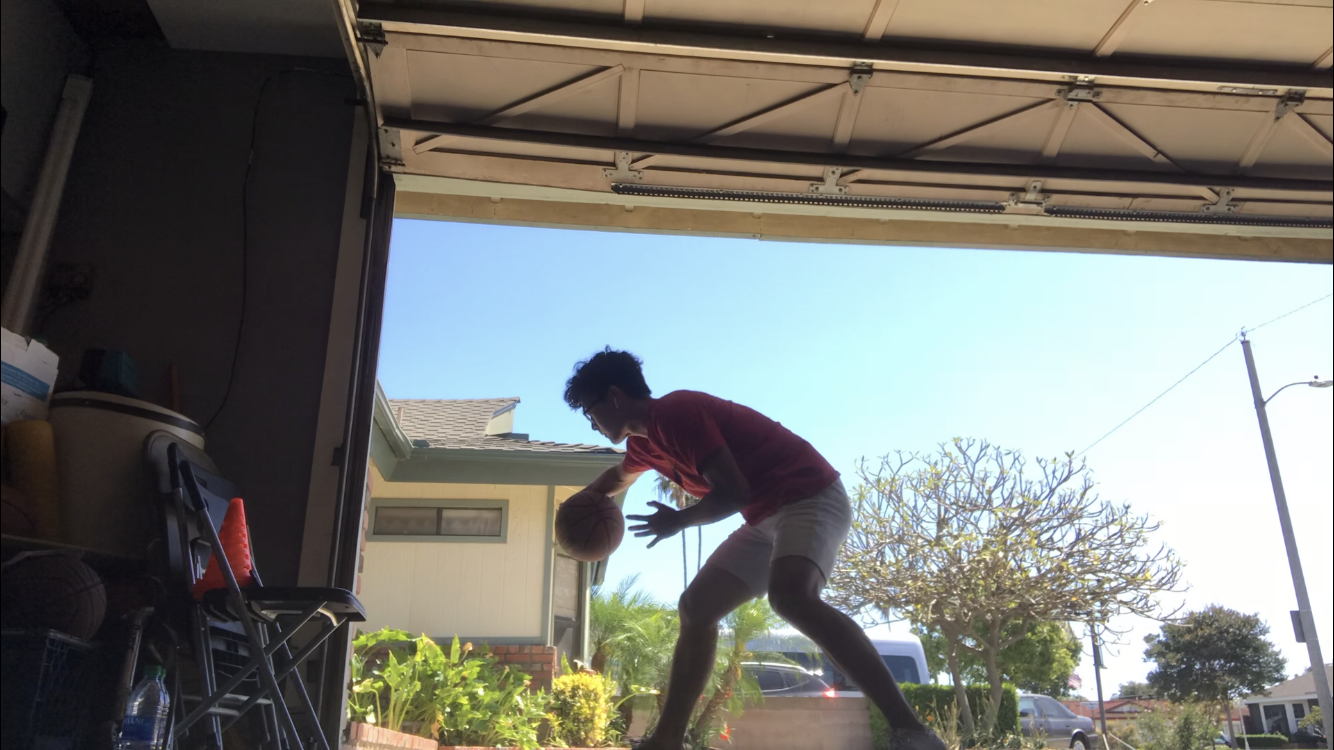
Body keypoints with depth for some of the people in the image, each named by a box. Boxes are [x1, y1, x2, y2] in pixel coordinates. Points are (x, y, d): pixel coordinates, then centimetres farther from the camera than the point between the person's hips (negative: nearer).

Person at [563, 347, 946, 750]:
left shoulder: (676, 413, -19)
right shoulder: (644, 441, 12)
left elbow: (733, 492, -23)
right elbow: (618, 477, 36)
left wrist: (679, 521, -6)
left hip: (811, 495, -10)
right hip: (768, 516, 10)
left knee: (790, 596, -35)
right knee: (696, 606, 4)